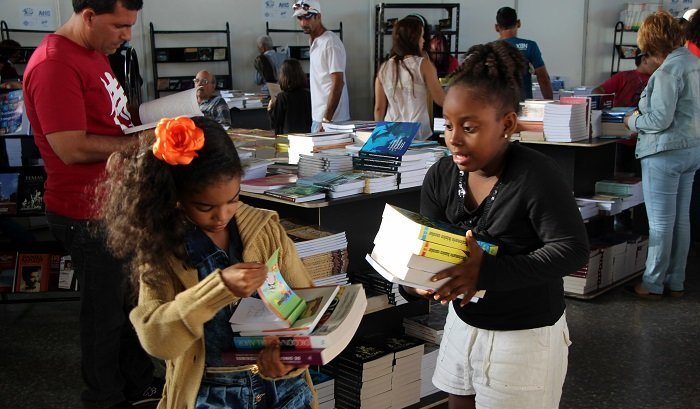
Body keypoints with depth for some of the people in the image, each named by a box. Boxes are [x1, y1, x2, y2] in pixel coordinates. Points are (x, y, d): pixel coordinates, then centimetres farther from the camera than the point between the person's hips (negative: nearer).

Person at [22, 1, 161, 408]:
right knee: (107, 310, 8)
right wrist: (141, 141, -19)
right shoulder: (54, 65, -23)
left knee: (132, 298, 21)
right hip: (89, 215, -9)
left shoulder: (94, 53, 8)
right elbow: (72, 148, -27)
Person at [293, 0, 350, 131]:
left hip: (331, 120, -9)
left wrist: (327, 119, -22)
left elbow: (338, 83, -19)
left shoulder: (330, 42, -14)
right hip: (317, 118, 9)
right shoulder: (315, 43, 14)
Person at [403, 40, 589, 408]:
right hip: (463, 322, 6)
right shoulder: (441, 176, -6)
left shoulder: (535, 175, -24)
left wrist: (487, 273, -34)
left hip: (526, 335, -6)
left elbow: (573, 249, -25)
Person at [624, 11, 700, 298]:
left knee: (661, 223, 0)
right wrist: (643, 115, 17)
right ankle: (675, 282, 24)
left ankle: (652, 285, 11)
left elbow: (660, 119, -21)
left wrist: (634, 121, -4)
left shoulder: (668, 70, -19)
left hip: (665, 153, -9)